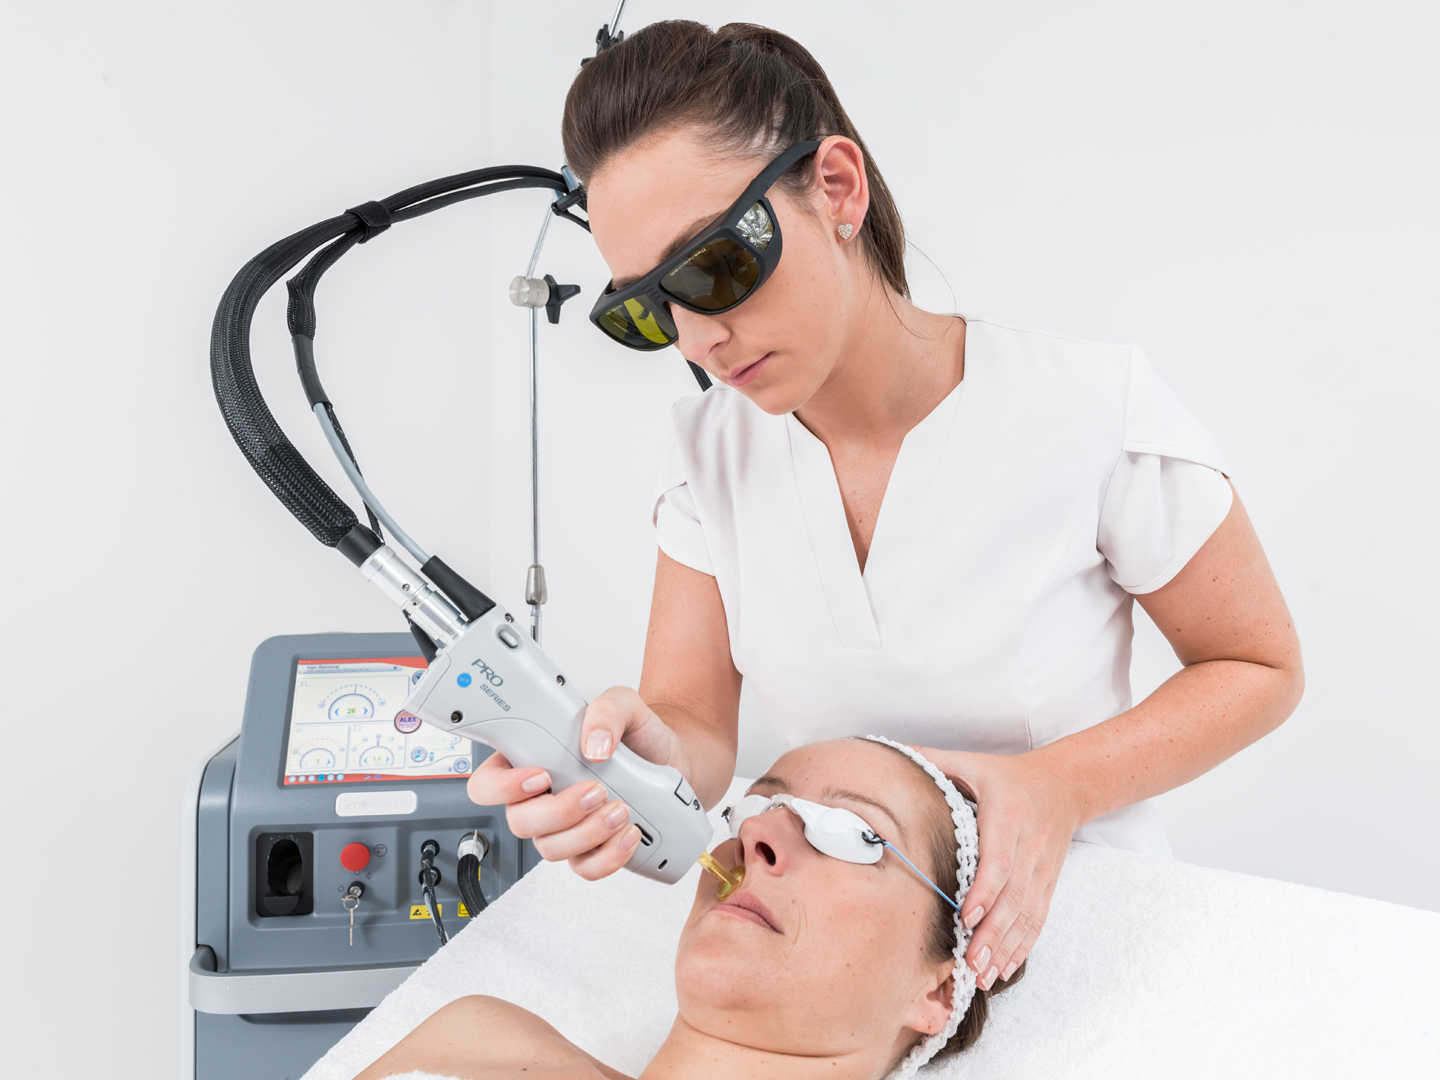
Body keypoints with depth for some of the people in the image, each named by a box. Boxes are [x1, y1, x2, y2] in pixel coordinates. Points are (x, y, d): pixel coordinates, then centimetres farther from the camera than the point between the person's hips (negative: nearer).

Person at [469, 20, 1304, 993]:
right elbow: (697, 723, -5)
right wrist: (655, 756, -28)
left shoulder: (1094, 411, -16)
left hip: (1074, 917, -3)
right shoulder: (713, 448, -5)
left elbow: (1261, 669, -5)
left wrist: (1061, 787, -20)